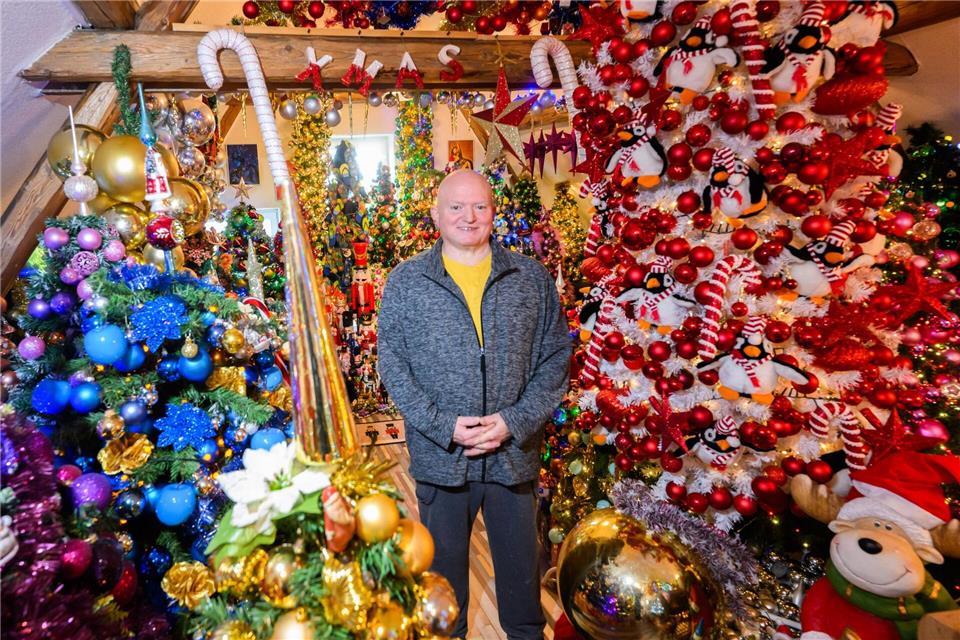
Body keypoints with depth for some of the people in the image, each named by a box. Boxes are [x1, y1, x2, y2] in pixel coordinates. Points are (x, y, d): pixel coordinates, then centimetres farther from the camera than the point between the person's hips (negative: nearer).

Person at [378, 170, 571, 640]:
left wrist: (516, 420, -11)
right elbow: (393, 365, -3)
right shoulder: (405, 282, -1)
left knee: (521, 563, 19)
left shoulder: (532, 277, 2)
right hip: (440, 455, 0)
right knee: (444, 564, 19)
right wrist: (444, 425, -14)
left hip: (515, 453, 1)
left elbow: (555, 356, 1)